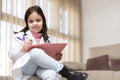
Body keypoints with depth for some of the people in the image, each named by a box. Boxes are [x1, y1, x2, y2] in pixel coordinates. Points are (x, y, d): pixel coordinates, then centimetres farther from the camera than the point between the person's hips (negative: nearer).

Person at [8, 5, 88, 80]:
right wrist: (23, 50, -20)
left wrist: (56, 58, 0)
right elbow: (11, 55, 0)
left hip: (40, 67, 3)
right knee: (35, 51, -36)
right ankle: (67, 73, -31)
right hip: (25, 68, -2)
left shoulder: (45, 39, 18)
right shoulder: (20, 36, 7)